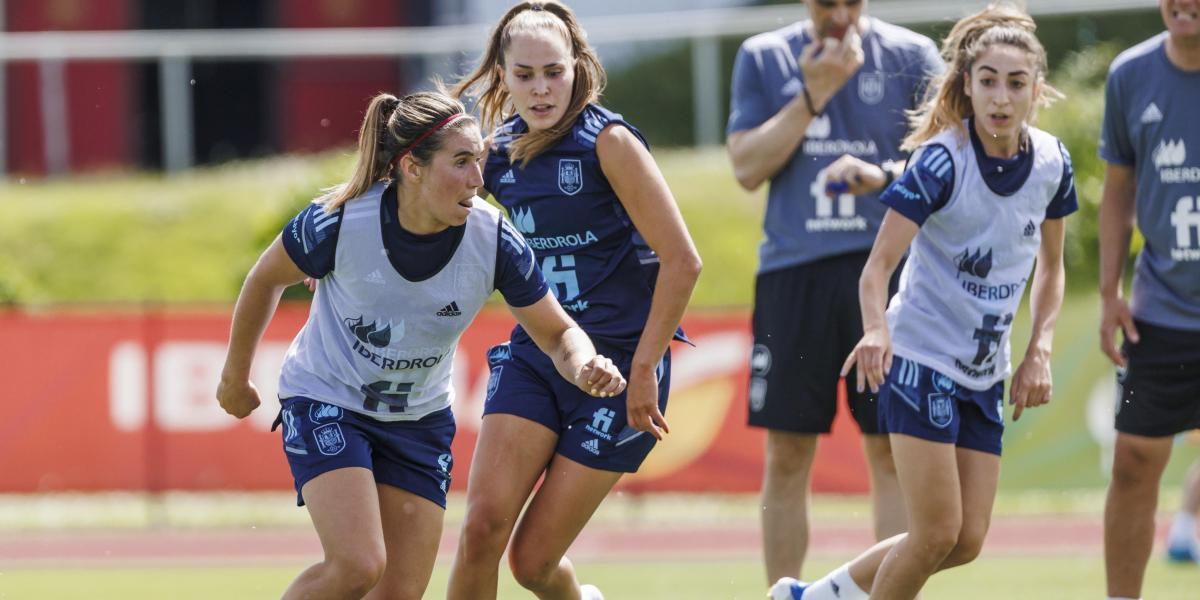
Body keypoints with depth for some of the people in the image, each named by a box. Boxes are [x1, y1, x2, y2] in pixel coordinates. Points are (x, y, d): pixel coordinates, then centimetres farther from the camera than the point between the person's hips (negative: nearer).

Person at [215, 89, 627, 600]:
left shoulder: (493, 240, -19)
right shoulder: (340, 223, -25)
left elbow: (558, 335, -7)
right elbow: (266, 278, -4)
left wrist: (585, 368, -31)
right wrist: (235, 377, 9)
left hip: (420, 419, 4)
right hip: (325, 403, -4)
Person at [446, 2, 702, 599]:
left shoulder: (609, 142, -12)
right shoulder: (498, 153, 4)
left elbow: (681, 261, -13)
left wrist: (642, 369, -13)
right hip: (532, 355, 5)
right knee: (482, 527, -17)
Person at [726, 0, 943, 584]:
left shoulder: (912, 56, 4)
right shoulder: (763, 58, 9)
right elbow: (747, 166, 0)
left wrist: (882, 176, -20)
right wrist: (814, 93, -8)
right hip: (793, 270, 1)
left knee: (891, 450, -4)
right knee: (787, 455, 2)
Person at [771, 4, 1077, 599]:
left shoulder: (1052, 163, -1)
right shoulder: (942, 161, -18)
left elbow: (1050, 266, 14)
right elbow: (878, 264, -21)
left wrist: (1039, 350, 1)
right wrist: (876, 329, -41)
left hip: (986, 370, 6)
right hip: (920, 360, -6)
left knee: (966, 542, 4)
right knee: (937, 532, -12)